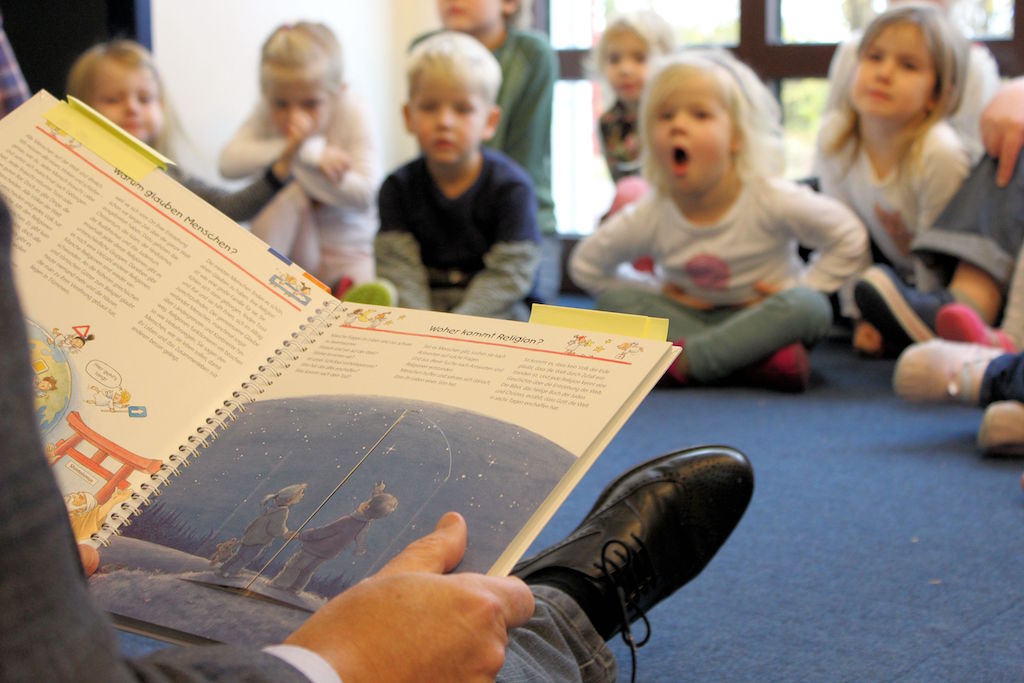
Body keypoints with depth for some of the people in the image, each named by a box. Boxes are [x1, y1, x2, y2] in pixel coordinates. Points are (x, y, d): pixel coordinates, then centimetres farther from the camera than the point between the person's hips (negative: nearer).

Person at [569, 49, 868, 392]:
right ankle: (753, 358, -29)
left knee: (810, 307, -34)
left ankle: (683, 361, -32)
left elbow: (850, 237, -10)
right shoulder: (648, 216, -14)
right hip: (694, 318, 2)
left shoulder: (771, 199, -20)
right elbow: (585, 266, 0)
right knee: (615, 297, -20)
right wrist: (657, 292, -6)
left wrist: (802, 291, -13)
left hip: (760, 314, -2)